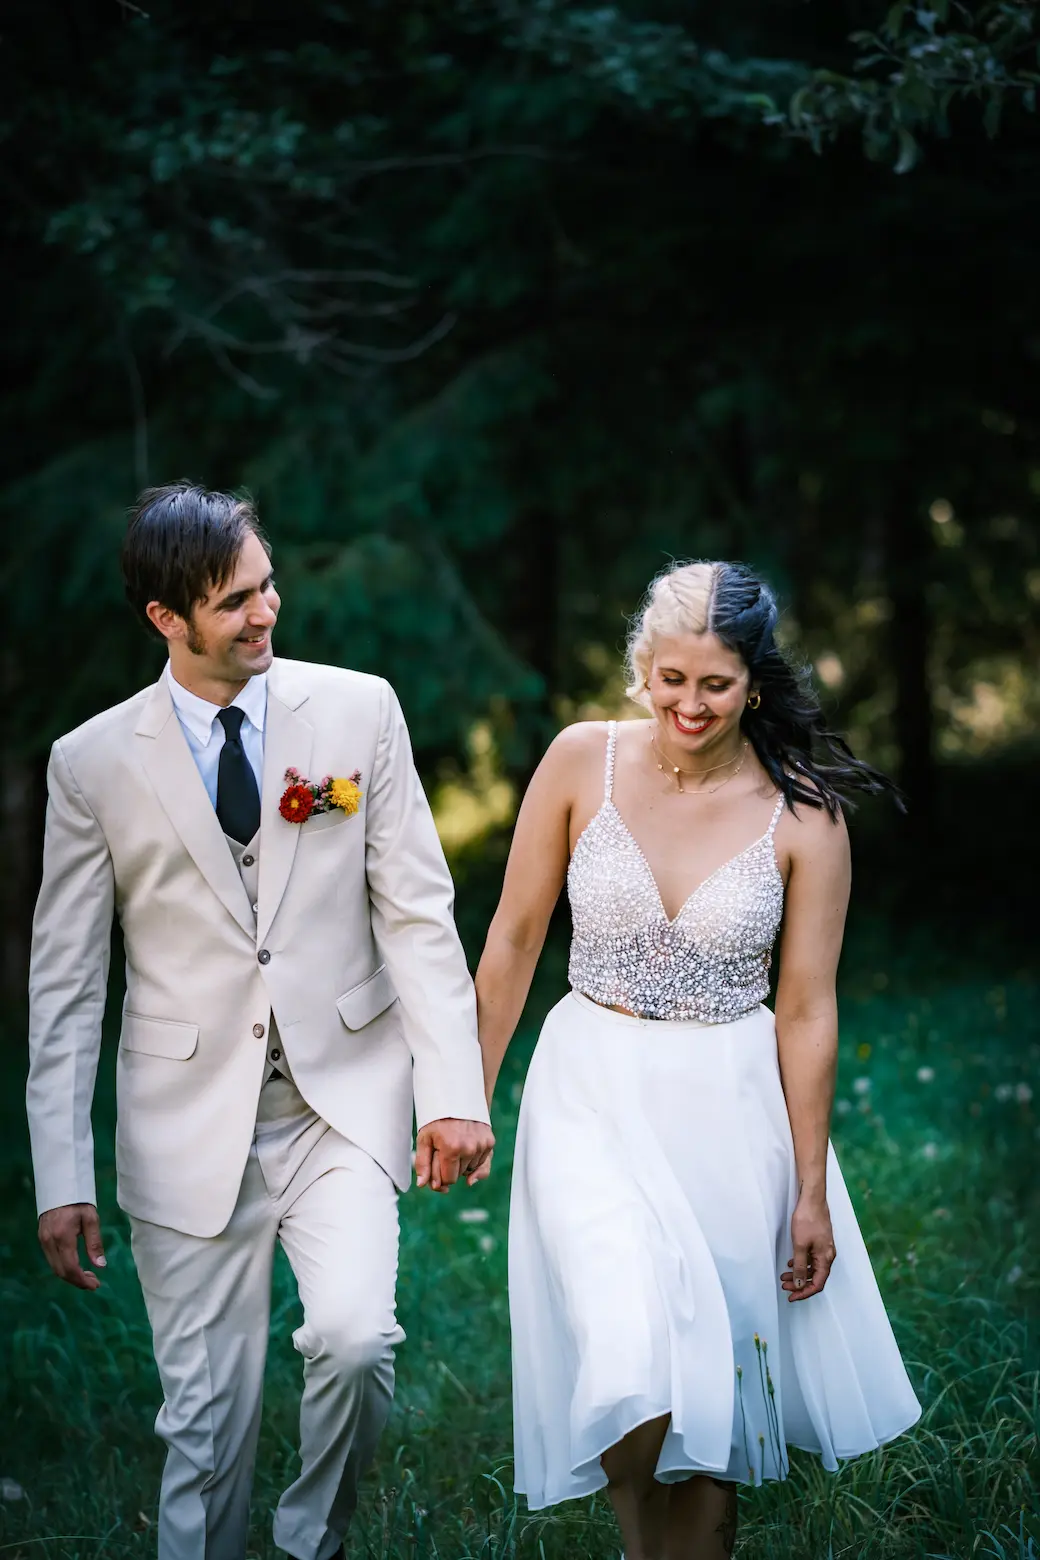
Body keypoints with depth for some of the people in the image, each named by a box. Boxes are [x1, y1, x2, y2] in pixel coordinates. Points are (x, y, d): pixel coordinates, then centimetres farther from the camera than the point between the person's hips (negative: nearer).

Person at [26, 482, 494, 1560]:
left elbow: (417, 913, 0)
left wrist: (452, 1088, -8)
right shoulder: (92, 764, -1)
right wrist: (60, 1176, -1)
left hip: (342, 1101, 0)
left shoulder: (359, 710, 0)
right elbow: (64, 984, 2)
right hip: (190, 1121, 0)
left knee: (355, 1339, -20)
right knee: (205, 1418, 3)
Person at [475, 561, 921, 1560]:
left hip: (732, 1109, 1)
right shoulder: (583, 762, -7)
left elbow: (806, 1010, -4)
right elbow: (514, 937, 2)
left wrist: (811, 1190, -2)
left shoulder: (804, 813, -8)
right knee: (630, 1356, -17)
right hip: (593, 1095, 0)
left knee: (719, 1371, 10)